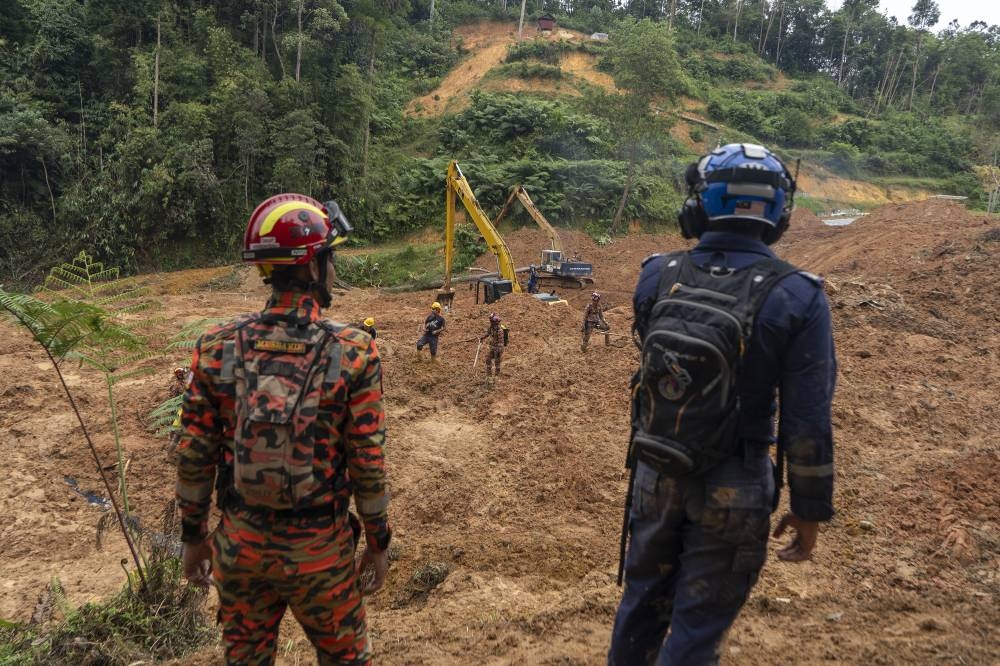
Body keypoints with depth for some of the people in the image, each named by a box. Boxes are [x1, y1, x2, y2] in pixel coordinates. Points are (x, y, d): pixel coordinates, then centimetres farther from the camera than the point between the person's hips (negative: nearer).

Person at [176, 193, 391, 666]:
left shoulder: (216, 349, -10)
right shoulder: (353, 354, -18)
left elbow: (194, 456, -4)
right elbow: (368, 464, -13)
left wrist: (193, 536, 11)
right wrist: (378, 543, 2)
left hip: (239, 547, 3)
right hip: (320, 552, -2)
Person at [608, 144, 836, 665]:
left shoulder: (656, 275, -9)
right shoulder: (797, 296, -17)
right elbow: (807, 422, -14)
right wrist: (810, 508, -1)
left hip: (656, 472, 3)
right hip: (732, 489, -3)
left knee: (643, 598, 24)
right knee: (698, 624, 14)